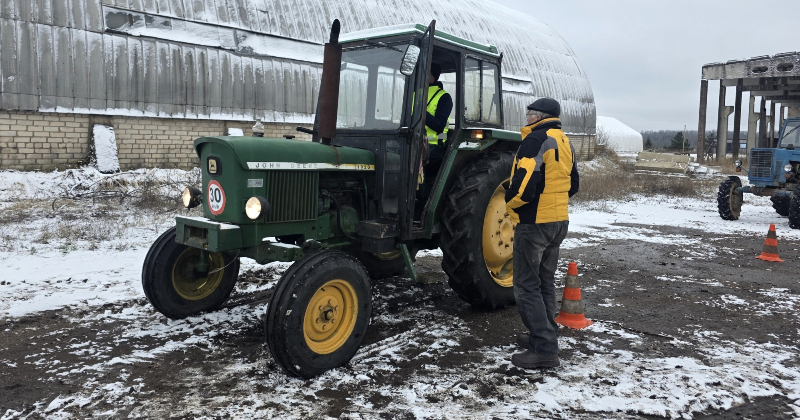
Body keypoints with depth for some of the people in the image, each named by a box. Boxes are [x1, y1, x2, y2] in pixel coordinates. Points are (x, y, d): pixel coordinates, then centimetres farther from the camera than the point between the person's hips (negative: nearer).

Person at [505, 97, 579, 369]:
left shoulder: (536, 140, -16)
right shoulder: (565, 143, 13)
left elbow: (524, 184, -25)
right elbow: (572, 185, 19)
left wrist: (510, 202, -7)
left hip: (534, 223, -9)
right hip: (559, 221, 9)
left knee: (527, 286, -4)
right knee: (544, 282, 19)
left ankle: (544, 349, -5)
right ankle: (546, 336, 28)